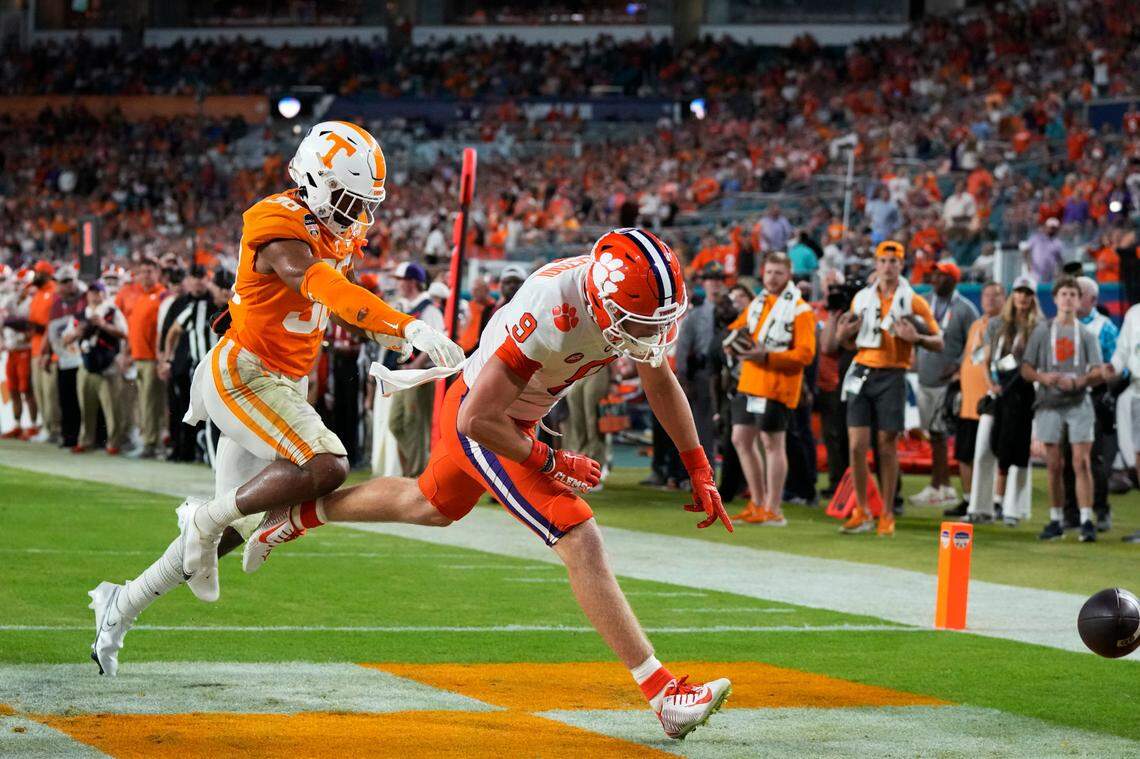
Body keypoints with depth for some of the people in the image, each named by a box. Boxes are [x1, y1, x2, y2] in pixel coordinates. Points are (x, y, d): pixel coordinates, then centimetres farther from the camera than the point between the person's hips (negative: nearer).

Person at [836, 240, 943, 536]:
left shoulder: (913, 301, 1)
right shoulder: (862, 298, 12)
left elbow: (938, 343, 0)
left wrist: (916, 337, -19)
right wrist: (845, 334, 0)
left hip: (892, 377, -3)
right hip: (863, 373, 3)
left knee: (887, 446, 0)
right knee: (857, 445, -3)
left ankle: (887, 515, 8)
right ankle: (861, 513, 8)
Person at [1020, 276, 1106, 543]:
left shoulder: (1086, 334, 8)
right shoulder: (1042, 331, 10)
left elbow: (1099, 373, 2)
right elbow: (1026, 368, 8)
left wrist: (1077, 382, -17)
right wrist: (1043, 377, -13)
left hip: (1079, 403, -1)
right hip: (1050, 404, 1)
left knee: (1081, 462, -10)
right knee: (1054, 465, 3)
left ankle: (1086, 521, -14)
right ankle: (1055, 521, 11)